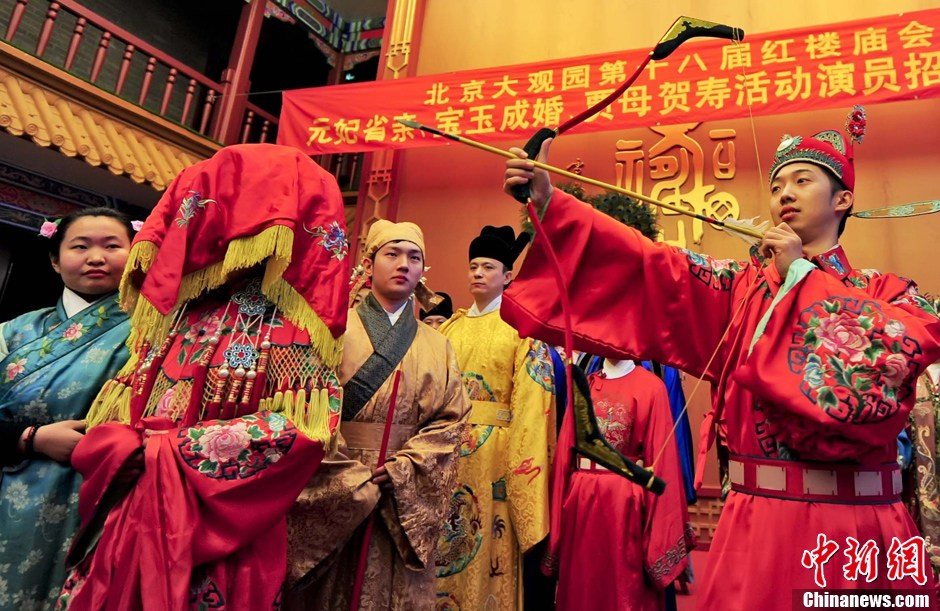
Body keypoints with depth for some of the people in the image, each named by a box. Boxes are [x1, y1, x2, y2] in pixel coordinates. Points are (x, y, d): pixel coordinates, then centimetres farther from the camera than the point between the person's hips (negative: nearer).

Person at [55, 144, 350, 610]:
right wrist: (126, 447, -10)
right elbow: (122, 394, 13)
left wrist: (173, 449, -16)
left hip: (220, 527, -5)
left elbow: (302, 426, -17)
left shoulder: (293, 321, -7)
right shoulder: (181, 306, 11)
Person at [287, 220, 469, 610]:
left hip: (404, 501, 2)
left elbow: (450, 419, 3)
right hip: (331, 493, -2)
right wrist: (348, 474, -14)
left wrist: (402, 467, -10)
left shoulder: (436, 347, 9)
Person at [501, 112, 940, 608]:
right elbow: (652, 264, -9)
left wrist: (801, 273, -9)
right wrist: (549, 201, -20)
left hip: (854, 524, 0)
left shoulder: (890, 293, 5)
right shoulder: (743, 285, 5)